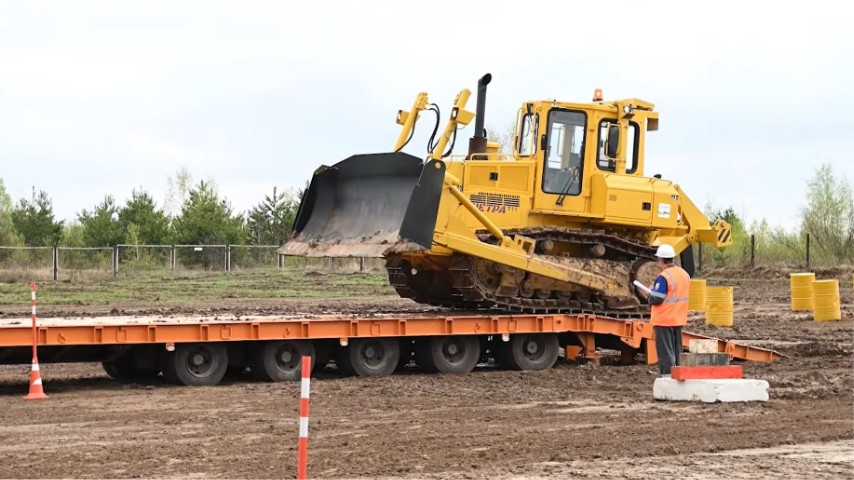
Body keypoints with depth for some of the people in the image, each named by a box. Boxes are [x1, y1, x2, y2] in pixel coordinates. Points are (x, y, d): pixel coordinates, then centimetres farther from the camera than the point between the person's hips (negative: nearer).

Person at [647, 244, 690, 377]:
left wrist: (651, 292, 1)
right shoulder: (684, 274, 7)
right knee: (677, 351, 16)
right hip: (679, 320, 8)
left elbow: (656, 300, -20)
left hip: (664, 320, -8)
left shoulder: (663, 277, -20)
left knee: (665, 351, -3)